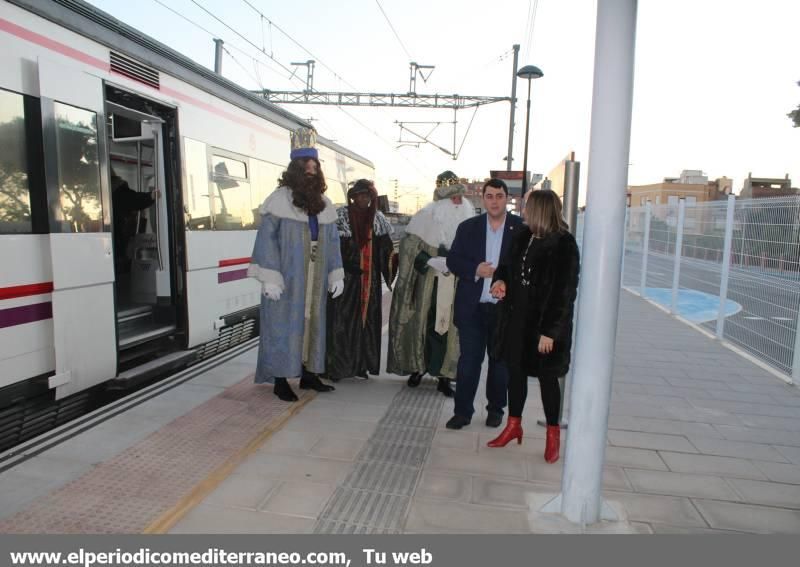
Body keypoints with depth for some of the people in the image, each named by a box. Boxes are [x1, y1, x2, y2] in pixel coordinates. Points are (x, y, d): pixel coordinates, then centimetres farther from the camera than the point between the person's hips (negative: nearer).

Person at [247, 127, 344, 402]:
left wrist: (336, 275, 7)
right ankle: (281, 381, 11)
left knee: (312, 323, 12)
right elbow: (266, 239, -11)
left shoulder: (324, 204, 10)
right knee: (284, 325, 0)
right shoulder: (279, 199, -8)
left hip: (315, 279, 6)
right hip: (287, 278, -6)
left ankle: (308, 374, 24)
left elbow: (332, 242, 13)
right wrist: (269, 278, -17)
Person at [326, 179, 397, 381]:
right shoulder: (341, 216, -3)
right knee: (342, 319, -3)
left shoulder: (378, 218, 10)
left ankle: (362, 364, 20)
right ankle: (336, 366, 7)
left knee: (367, 319, 8)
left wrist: (395, 257, -12)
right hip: (347, 277, -4)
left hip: (370, 279, 4)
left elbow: (385, 249, 8)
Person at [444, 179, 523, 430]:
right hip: (472, 308, 1)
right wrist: (475, 270, -14)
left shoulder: (522, 228, -1)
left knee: (500, 361, 13)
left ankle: (495, 409, 29)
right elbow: (452, 260, 3)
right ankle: (463, 411, 15)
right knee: (468, 361, 4)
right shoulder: (468, 227, 5)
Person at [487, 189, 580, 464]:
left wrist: (549, 331, -19)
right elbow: (508, 264, 20)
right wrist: (500, 279, -3)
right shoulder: (522, 237, 4)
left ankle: (553, 434, 27)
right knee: (515, 370, 15)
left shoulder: (564, 245, -15)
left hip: (544, 322, -6)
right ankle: (513, 425, 32)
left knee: (547, 377, 7)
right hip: (517, 318, 6)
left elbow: (564, 291, -17)